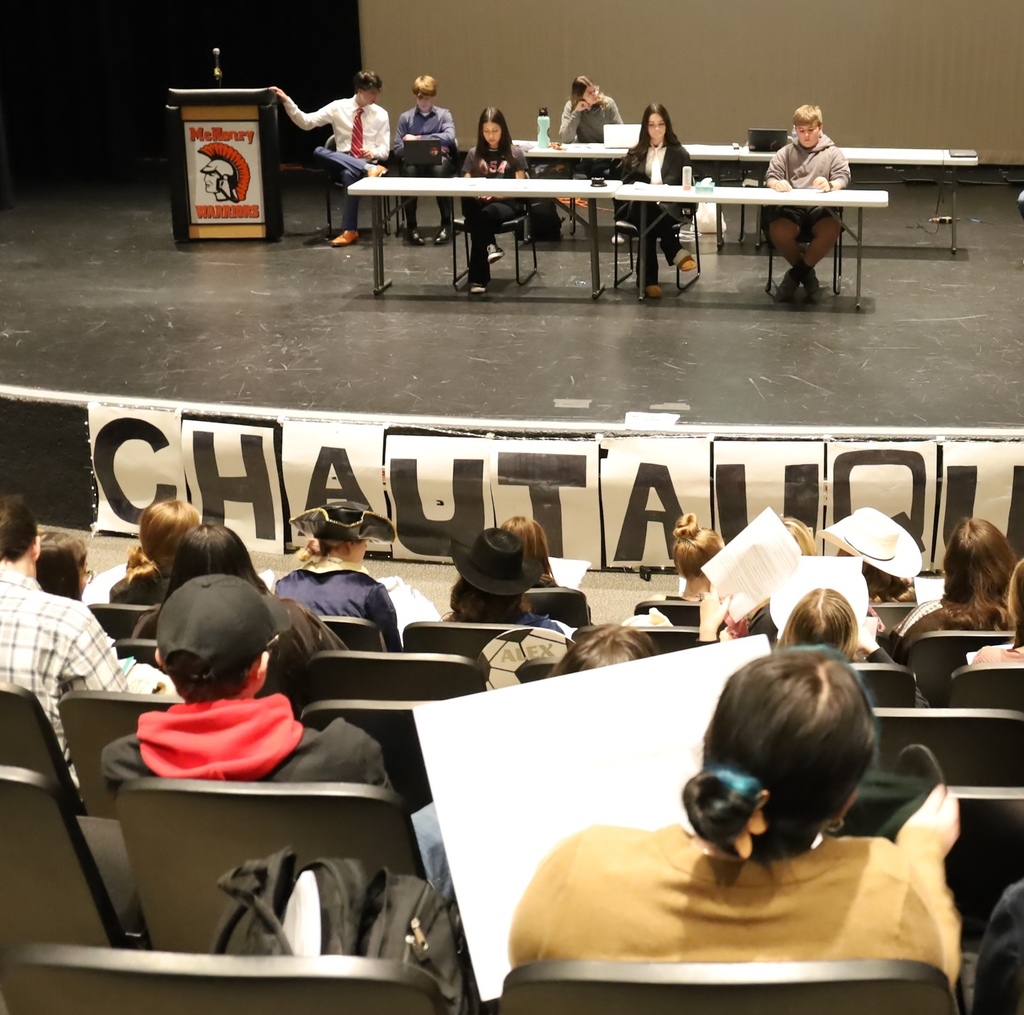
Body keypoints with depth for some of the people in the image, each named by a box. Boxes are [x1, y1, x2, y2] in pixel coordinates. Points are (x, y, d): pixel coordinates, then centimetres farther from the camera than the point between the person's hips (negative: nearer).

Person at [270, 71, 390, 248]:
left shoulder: (381, 114, 3)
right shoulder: (338, 107, 2)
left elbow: (384, 150, 4)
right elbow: (306, 122, -2)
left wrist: (373, 153, -19)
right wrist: (287, 102, -13)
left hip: (367, 163, -2)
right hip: (341, 163, 2)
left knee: (350, 173, -40)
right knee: (318, 151, -31)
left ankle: (350, 231, -37)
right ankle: (370, 169, -42)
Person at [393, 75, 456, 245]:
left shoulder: (444, 114, 8)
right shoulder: (405, 117, 10)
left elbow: (449, 137, -13)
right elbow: (397, 148, 2)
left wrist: (417, 139, -12)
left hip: (439, 161, 0)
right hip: (414, 161, 0)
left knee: (440, 166, -38)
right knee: (409, 168, -37)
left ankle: (446, 224, -26)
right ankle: (411, 226, -25)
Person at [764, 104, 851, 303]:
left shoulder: (832, 152, 11)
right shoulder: (786, 152, 15)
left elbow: (843, 177, -2)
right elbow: (770, 176, 5)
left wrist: (830, 185, -28)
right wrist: (777, 183, -22)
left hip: (820, 208, 0)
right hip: (791, 208, 1)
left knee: (831, 229, -35)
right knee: (778, 231, -34)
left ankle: (796, 274, -13)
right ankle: (805, 272, -4)